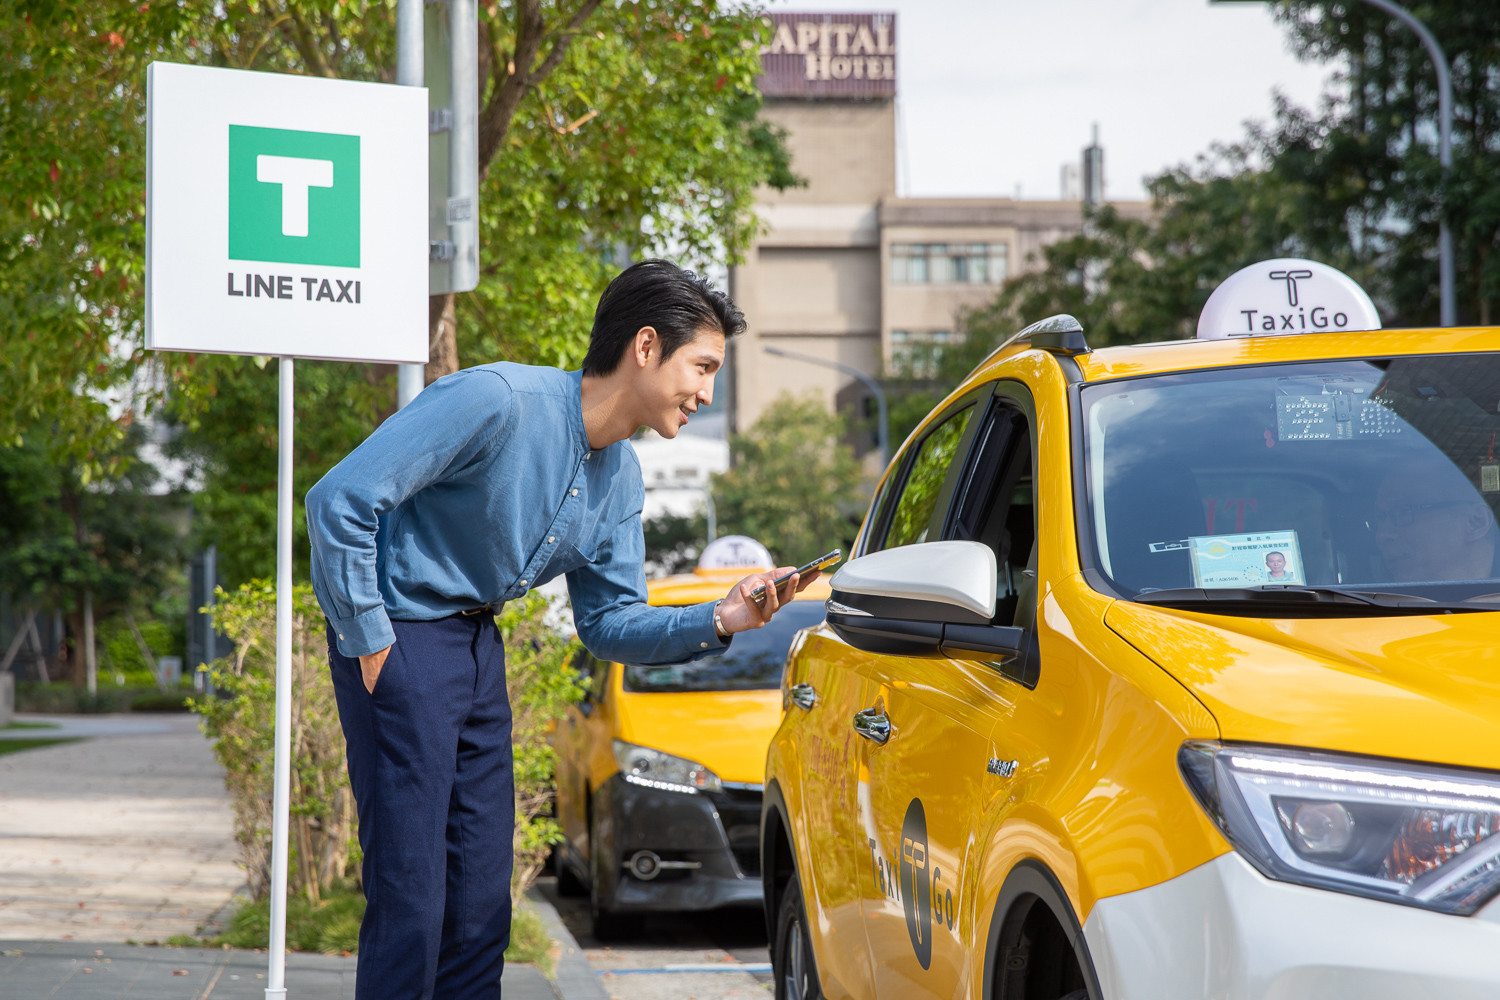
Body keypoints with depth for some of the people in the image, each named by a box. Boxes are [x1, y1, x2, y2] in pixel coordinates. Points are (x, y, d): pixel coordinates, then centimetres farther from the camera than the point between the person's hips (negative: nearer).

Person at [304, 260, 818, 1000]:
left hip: (478, 647, 9)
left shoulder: (620, 478, 6)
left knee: (481, 902, 9)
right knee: (410, 901, -9)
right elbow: (338, 501, -23)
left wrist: (718, 622, -7)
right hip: (400, 639, -9)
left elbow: (609, 623, 10)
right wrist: (368, 644, -17)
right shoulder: (498, 401, -21)